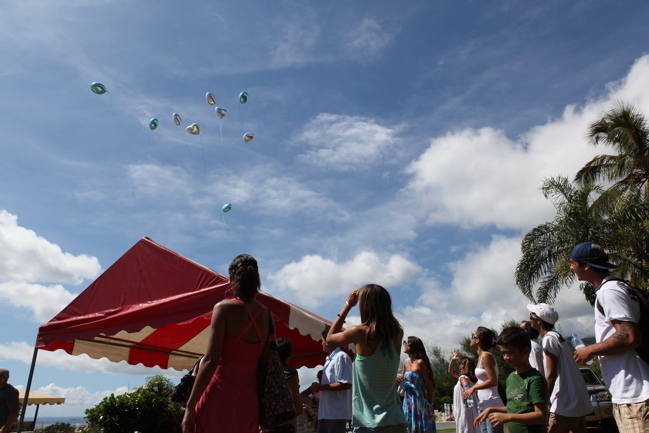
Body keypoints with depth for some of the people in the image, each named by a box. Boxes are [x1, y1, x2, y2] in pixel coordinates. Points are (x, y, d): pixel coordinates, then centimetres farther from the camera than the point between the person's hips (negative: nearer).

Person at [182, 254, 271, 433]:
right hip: (249, 400, 5)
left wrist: (190, 406, -11)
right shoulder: (266, 315, 5)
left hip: (220, 396, -5)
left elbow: (211, 361, -16)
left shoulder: (224, 308, -9)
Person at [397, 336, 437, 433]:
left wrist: (430, 404, -5)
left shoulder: (420, 362, -12)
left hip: (419, 401, -7)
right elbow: (401, 379, 21)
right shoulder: (406, 362, 9)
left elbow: (430, 384, -9)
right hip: (408, 401, 7)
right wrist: (397, 377, -3)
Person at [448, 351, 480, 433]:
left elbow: (467, 388, -36)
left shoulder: (463, 378, -13)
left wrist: (465, 400, -31)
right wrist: (452, 360, 14)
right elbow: (451, 371, 25)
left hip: (464, 412, -9)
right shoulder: (462, 377, 13)